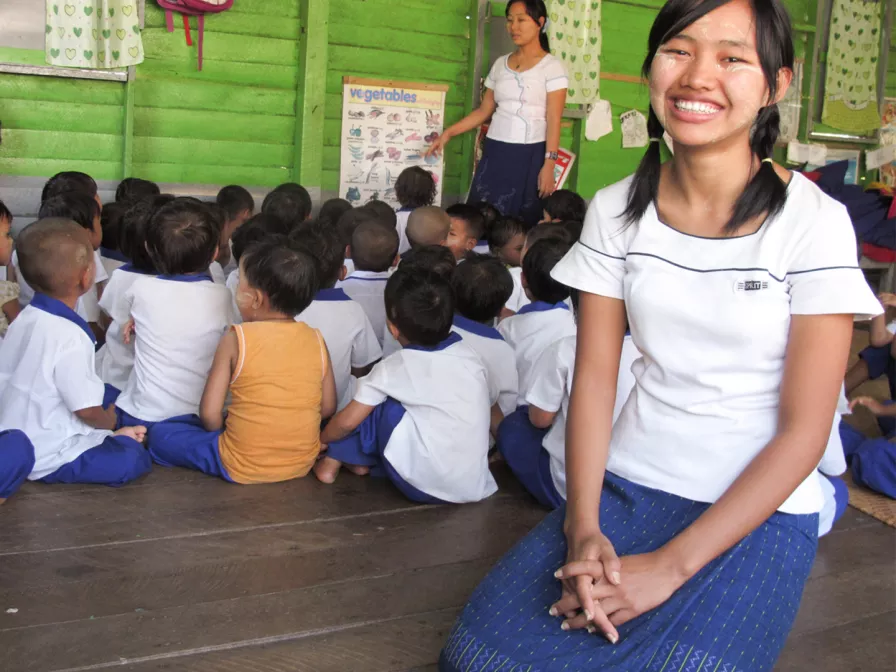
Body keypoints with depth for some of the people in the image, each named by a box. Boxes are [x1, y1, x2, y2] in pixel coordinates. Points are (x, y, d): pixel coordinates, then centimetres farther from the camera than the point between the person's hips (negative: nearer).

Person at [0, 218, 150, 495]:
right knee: (134, 459, -16)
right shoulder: (70, 337, -25)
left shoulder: (24, 319, 2)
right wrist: (108, 421, 5)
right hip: (47, 457, -9)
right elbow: (87, 410, -20)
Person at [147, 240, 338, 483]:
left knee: (159, 434, 13)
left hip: (243, 468, -3)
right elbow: (328, 408, 0)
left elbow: (209, 413, -15)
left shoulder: (236, 339, -16)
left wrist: (222, 432, 6)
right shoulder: (316, 340, -7)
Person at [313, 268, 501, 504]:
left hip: (423, 486, -5)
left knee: (382, 404, 6)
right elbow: (495, 415, 18)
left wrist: (320, 440, 19)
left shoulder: (394, 368, -6)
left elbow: (348, 422, -1)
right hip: (476, 488, 5)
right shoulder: (471, 356, 6)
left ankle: (333, 462, 14)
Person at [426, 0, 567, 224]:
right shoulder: (501, 64, 11)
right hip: (495, 152, 5)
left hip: (529, 156, -5)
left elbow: (553, 121, -8)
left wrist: (549, 164, -16)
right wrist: (448, 133, 10)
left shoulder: (552, 66, -3)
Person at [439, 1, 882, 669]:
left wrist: (671, 565, -17)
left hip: (759, 512, -2)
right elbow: (594, 378, 1)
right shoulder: (618, 211, 1)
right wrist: (583, 528, -14)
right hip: (626, 486, 3)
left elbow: (804, 431, -11)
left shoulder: (814, 223, -11)